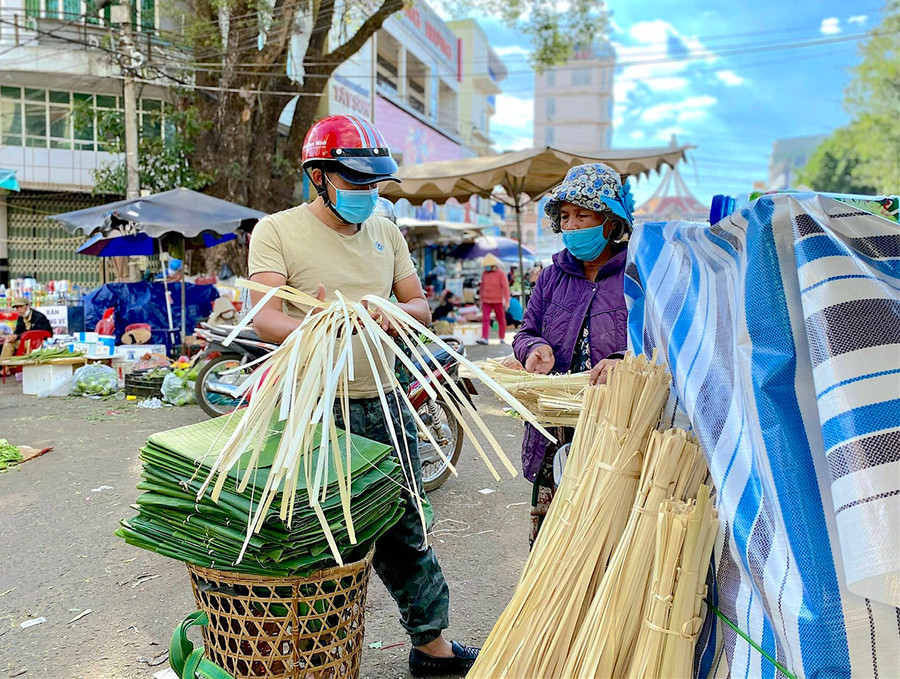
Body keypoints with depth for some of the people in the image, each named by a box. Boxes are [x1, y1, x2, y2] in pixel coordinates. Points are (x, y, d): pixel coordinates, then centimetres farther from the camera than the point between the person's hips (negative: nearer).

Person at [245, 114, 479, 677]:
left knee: (405, 533, 15)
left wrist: (392, 314, -13)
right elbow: (265, 320, -15)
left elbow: (420, 305, 11)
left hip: (383, 403, 5)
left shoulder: (385, 231, 12)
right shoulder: (277, 230, -4)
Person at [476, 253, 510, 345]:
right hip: (486, 301, 3)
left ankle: (502, 339, 17)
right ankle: (484, 339, -13)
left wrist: (507, 301, -17)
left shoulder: (501, 274, -8)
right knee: (485, 319, -8)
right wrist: (481, 299, 16)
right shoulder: (484, 274, 6)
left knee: (501, 320, 7)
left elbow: (505, 288, -12)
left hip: (498, 301, -3)